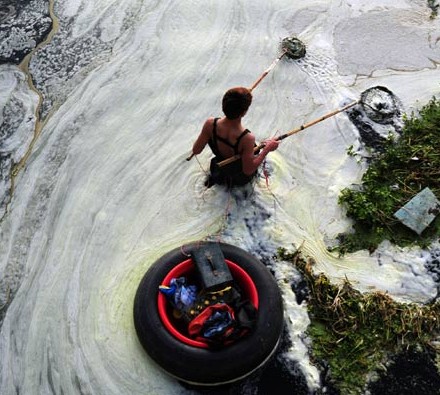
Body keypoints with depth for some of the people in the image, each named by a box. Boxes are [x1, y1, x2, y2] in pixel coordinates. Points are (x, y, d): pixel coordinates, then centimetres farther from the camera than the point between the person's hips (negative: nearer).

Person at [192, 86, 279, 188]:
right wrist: (267, 149, -21)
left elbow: (196, 150, -16)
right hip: (241, 178, -2)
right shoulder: (247, 138, -41)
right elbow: (248, 170, -28)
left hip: (218, 169, 3)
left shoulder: (210, 124, -30)